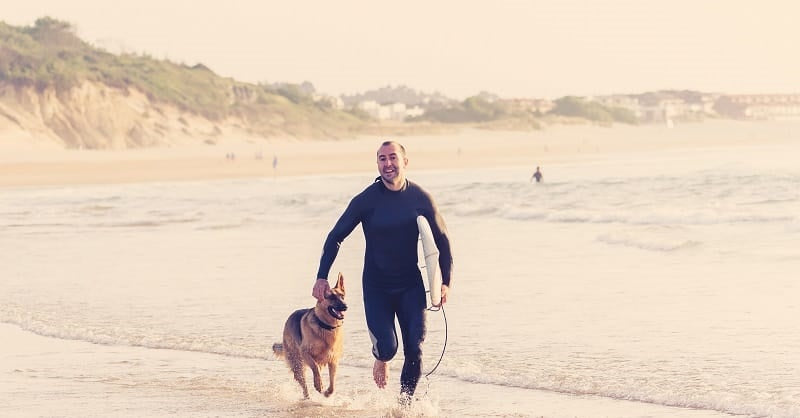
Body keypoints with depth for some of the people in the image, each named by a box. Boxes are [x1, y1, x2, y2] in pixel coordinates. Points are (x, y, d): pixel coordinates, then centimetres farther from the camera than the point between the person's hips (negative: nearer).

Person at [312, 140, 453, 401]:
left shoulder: (420, 198, -5)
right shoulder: (366, 200, -8)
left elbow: (442, 240, 5)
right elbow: (336, 237, -1)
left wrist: (445, 282, -3)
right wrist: (322, 277, -9)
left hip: (411, 284, 1)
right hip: (377, 286, -1)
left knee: (415, 349, -8)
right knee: (387, 346, -13)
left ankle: (405, 403, 8)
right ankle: (381, 358, 24)